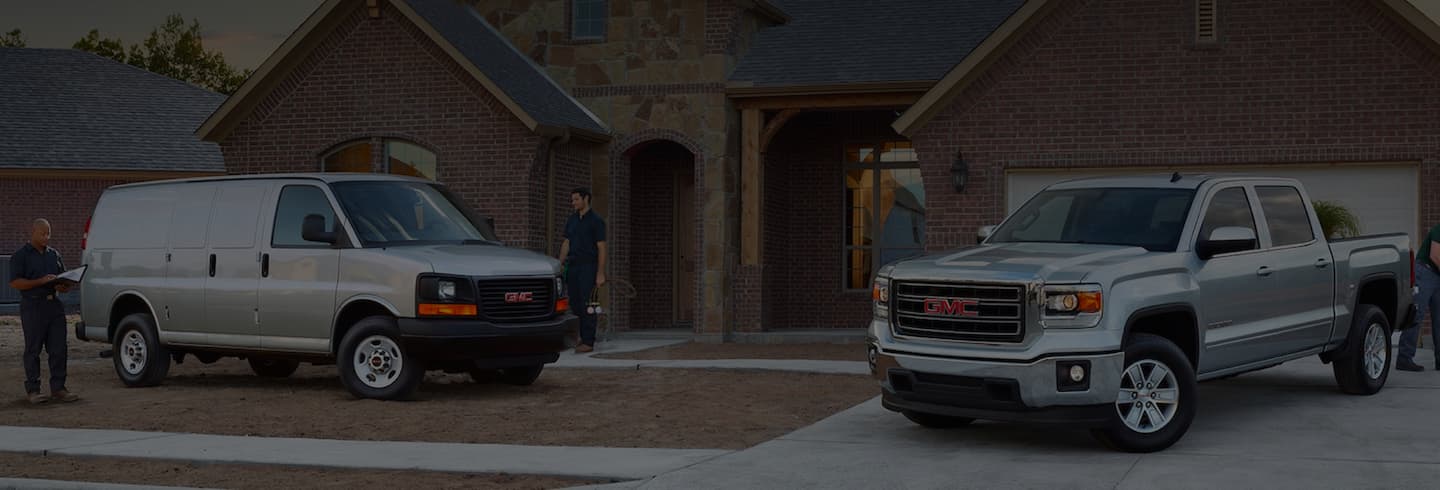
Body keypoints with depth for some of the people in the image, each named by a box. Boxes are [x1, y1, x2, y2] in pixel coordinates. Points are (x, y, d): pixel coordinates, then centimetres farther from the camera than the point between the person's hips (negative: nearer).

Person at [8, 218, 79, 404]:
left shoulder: (54, 255, 18)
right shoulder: (20, 256, 1)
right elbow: (15, 282, -9)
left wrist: (63, 286, -2)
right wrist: (41, 281, -18)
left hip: (55, 305, 5)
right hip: (33, 306, -5)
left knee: (58, 348, 1)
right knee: (33, 350, -2)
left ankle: (58, 388, 5)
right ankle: (33, 390, 2)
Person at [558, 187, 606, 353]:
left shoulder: (596, 221, -3)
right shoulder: (571, 220, 15)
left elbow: (601, 248, -7)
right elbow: (566, 244, 18)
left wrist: (600, 274, -13)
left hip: (588, 266, -6)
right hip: (572, 265, 6)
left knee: (586, 304, -8)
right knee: (574, 303, 5)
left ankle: (588, 342, -7)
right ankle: (583, 337, 15)